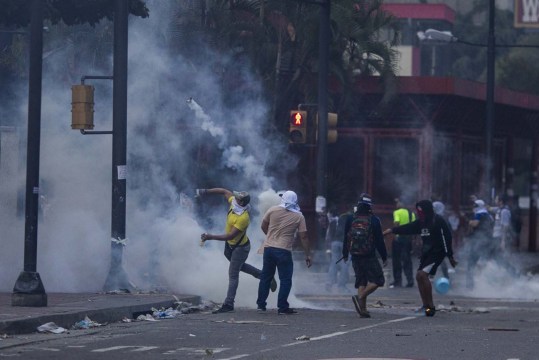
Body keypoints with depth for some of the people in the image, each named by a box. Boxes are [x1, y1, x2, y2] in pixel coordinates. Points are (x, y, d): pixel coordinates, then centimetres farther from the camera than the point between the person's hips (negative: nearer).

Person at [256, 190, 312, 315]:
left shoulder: (273, 210, 0)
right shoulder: (299, 217, -3)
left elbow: (263, 226, 9)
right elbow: (303, 237, -3)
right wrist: (308, 255, 3)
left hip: (268, 248, 3)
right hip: (284, 251, -3)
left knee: (266, 277, 14)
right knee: (285, 279, 4)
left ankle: (261, 304, 18)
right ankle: (282, 307, -1)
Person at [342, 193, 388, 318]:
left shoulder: (350, 219, 3)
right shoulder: (373, 220, -8)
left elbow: (346, 238, 9)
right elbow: (379, 240, -5)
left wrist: (345, 254, 20)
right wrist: (384, 257, 3)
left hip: (355, 255, 5)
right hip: (369, 256, -5)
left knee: (361, 281, 13)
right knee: (377, 280, 0)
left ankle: (363, 309, 7)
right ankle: (360, 297, -19)